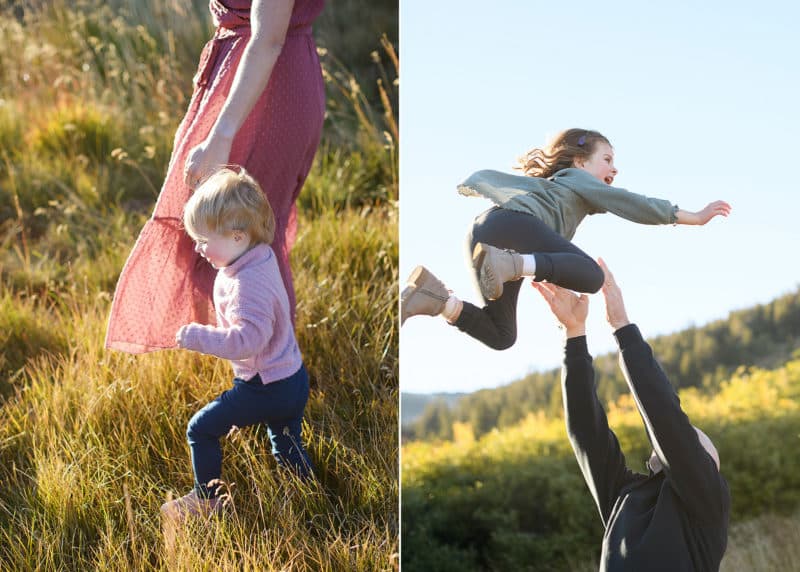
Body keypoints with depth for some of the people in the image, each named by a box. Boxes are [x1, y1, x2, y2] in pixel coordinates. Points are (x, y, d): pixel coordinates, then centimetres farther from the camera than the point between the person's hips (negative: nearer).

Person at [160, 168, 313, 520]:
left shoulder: (248, 283, -28)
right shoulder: (261, 258, 1)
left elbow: (246, 339, -36)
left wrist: (196, 336, -30)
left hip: (265, 387, -10)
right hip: (293, 381, 10)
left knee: (200, 429, 3)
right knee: (288, 449, 25)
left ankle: (205, 498, 17)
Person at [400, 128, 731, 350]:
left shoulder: (545, 184, 42)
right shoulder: (577, 177, 21)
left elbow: (484, 178, 41)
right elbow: (629, 203, 10)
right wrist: (694, 218, 8)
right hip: (514, 223, -8)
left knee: (501, 337, 8)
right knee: (591, 275, -22)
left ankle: (437, 299, -12)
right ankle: (510, 264, -39)